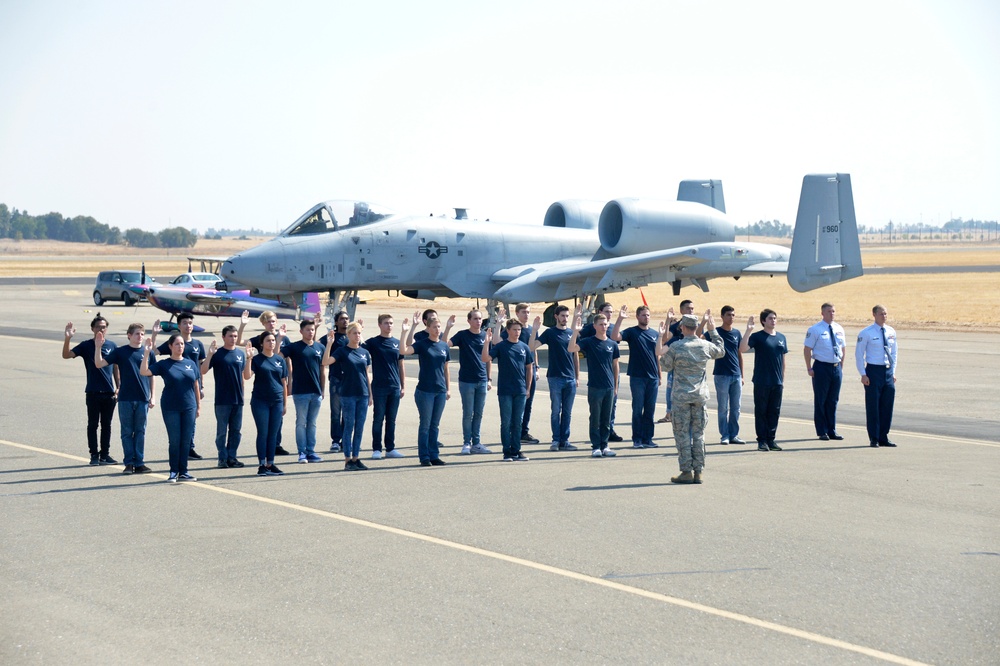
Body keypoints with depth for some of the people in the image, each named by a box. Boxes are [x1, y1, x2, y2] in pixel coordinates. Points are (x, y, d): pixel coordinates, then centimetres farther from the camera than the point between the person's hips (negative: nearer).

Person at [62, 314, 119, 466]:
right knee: (93, 424, 3)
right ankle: (94, 455, 10)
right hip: (93, 392, -3)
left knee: (106, 425, 9)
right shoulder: (86, 346, -3)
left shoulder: (112, 345, 6)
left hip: (109, 392, 3)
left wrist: (118, 388, 8)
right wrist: (67, 338, -28)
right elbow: (66, 355, -13)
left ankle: (105, 455, 16)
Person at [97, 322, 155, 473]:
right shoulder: (120, 352, 1)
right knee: (127, 432, 4)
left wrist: (153, 397, 6)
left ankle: (139, 463, 10)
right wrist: (98, 347, -16)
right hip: (125, 399, -1)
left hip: (143, 399, 1)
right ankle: (129, 463, 9)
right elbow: (99, 364, -3)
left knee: (140, 432, 5)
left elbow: (151, 376, 10)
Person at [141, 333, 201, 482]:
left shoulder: (190, 364, 7)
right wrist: (147, 352, -20)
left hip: (189, 408, 3)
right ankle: (173, 472, 12)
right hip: (171, 408, -3)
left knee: (186, 441, 5)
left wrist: (199, 406, 11)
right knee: (174, 440, 1)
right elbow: (143, 372, -14)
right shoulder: (164, 364, -2)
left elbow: (196, 386, 12)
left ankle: (183, 472, 14)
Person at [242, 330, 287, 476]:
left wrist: (285, 403, 11)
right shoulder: (257, 359, -3)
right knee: (263, 433, -2)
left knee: (273, 434, 7)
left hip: (277, 402, 4)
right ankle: (262, 465, 3)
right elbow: (247, 376, -17)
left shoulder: (280, 360, 8)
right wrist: (248, 358, -26)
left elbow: (284, 382, 12)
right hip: (260, 401, -4)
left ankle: (270, 464, 13)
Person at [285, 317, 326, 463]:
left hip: (316, 392, 4)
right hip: (300, 392, -3)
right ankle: (302, 453, 6)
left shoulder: (320, 347, 8)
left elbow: (323, 370, 12)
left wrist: (323, 390, 10)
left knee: (312, 423, 10)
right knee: (301, 422, 1)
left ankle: (311, 451, 15)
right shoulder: (294, 347, -2)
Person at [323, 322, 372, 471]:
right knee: (349, 426, -1)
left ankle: (356, 458, 14)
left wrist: (370, 394, 11)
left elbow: (367, 374, 14)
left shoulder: (365, 352, 10)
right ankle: (348, 460, 3)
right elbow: (325, 362, -18)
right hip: (348, 395, -4)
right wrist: (329, 344, -27)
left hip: (363, 395, 4)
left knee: (360, 428, 7)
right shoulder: (342, 351, -3)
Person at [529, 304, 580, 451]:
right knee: (556, 411, -1)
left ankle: (565, 440, 10)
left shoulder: (572, 333, 10)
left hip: (570, 378, 4)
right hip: (555, 377, -4)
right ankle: (556, 440, 5)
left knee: (567, 412, 6)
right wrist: (534, 330, -23)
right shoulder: (550, 333, -1)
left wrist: (577, 376, 13)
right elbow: (532, 347, -10)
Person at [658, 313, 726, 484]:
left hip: (681, 396, -3)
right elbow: (721, 352, 21)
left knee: (682, 434, 2)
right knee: (698, 434, 7)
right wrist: (713, 330, 30)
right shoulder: (706, 346, 0)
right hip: (701, 395, 3)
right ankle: (698, 472, 8)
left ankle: (686, 471, 0)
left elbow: (667, 366, 3)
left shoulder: (675, 347, -10)